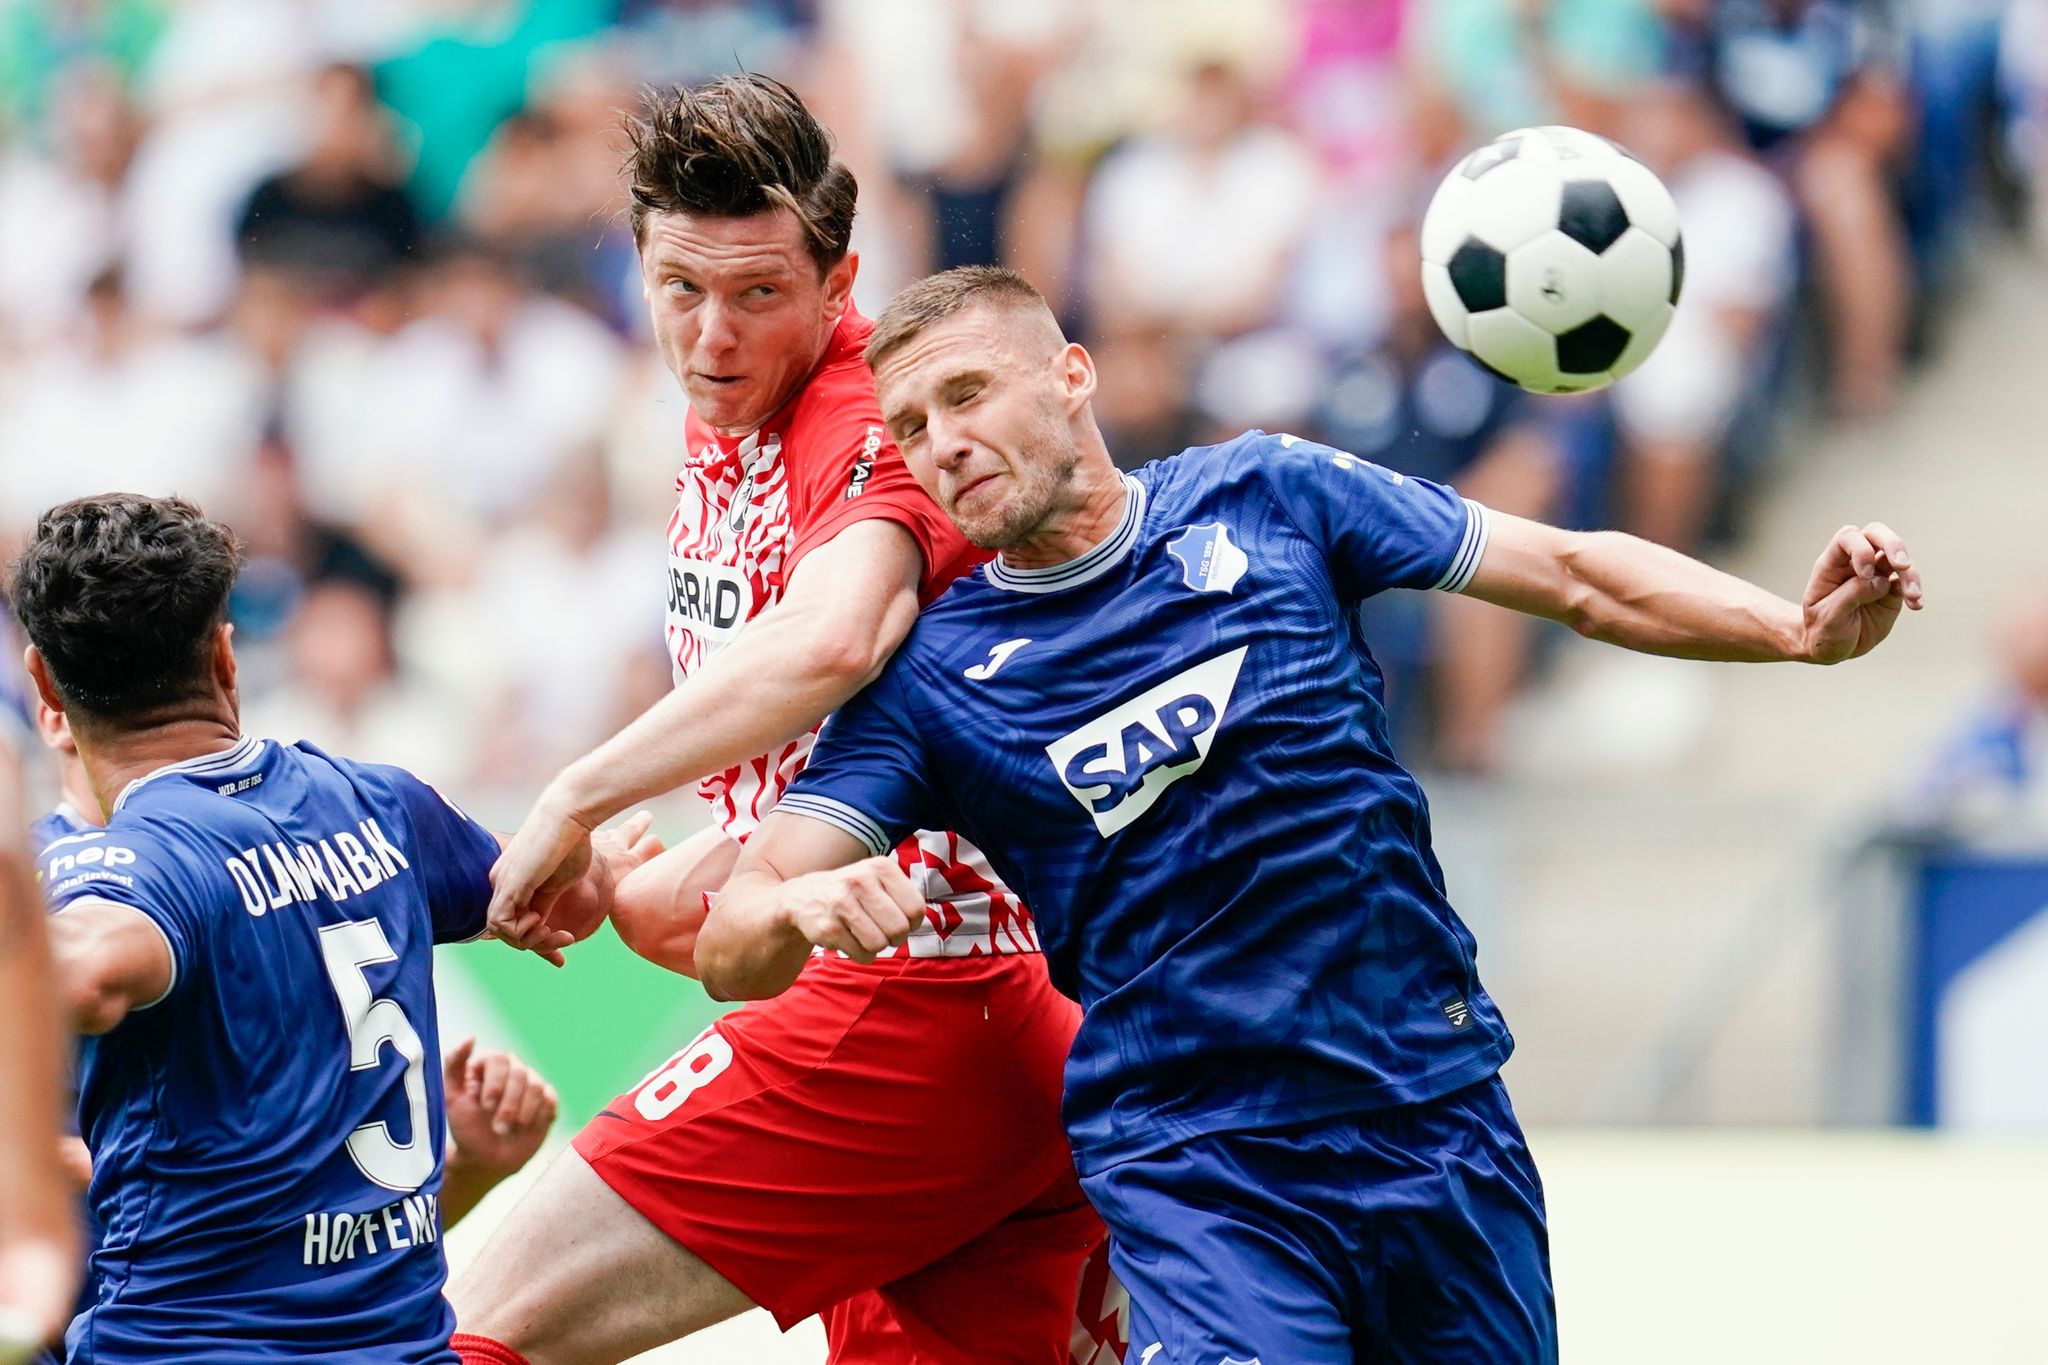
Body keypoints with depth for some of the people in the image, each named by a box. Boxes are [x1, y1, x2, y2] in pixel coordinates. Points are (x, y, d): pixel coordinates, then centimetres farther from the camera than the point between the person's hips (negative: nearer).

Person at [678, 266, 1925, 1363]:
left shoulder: (1262, 496, 3)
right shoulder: (931, 677, 0)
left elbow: (1568, 574, 6)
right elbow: (733, 949, -6)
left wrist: (1801, 628, -8)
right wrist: (804, 909, -31)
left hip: (1436, 1113, 2)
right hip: (1181, 1164, -2)